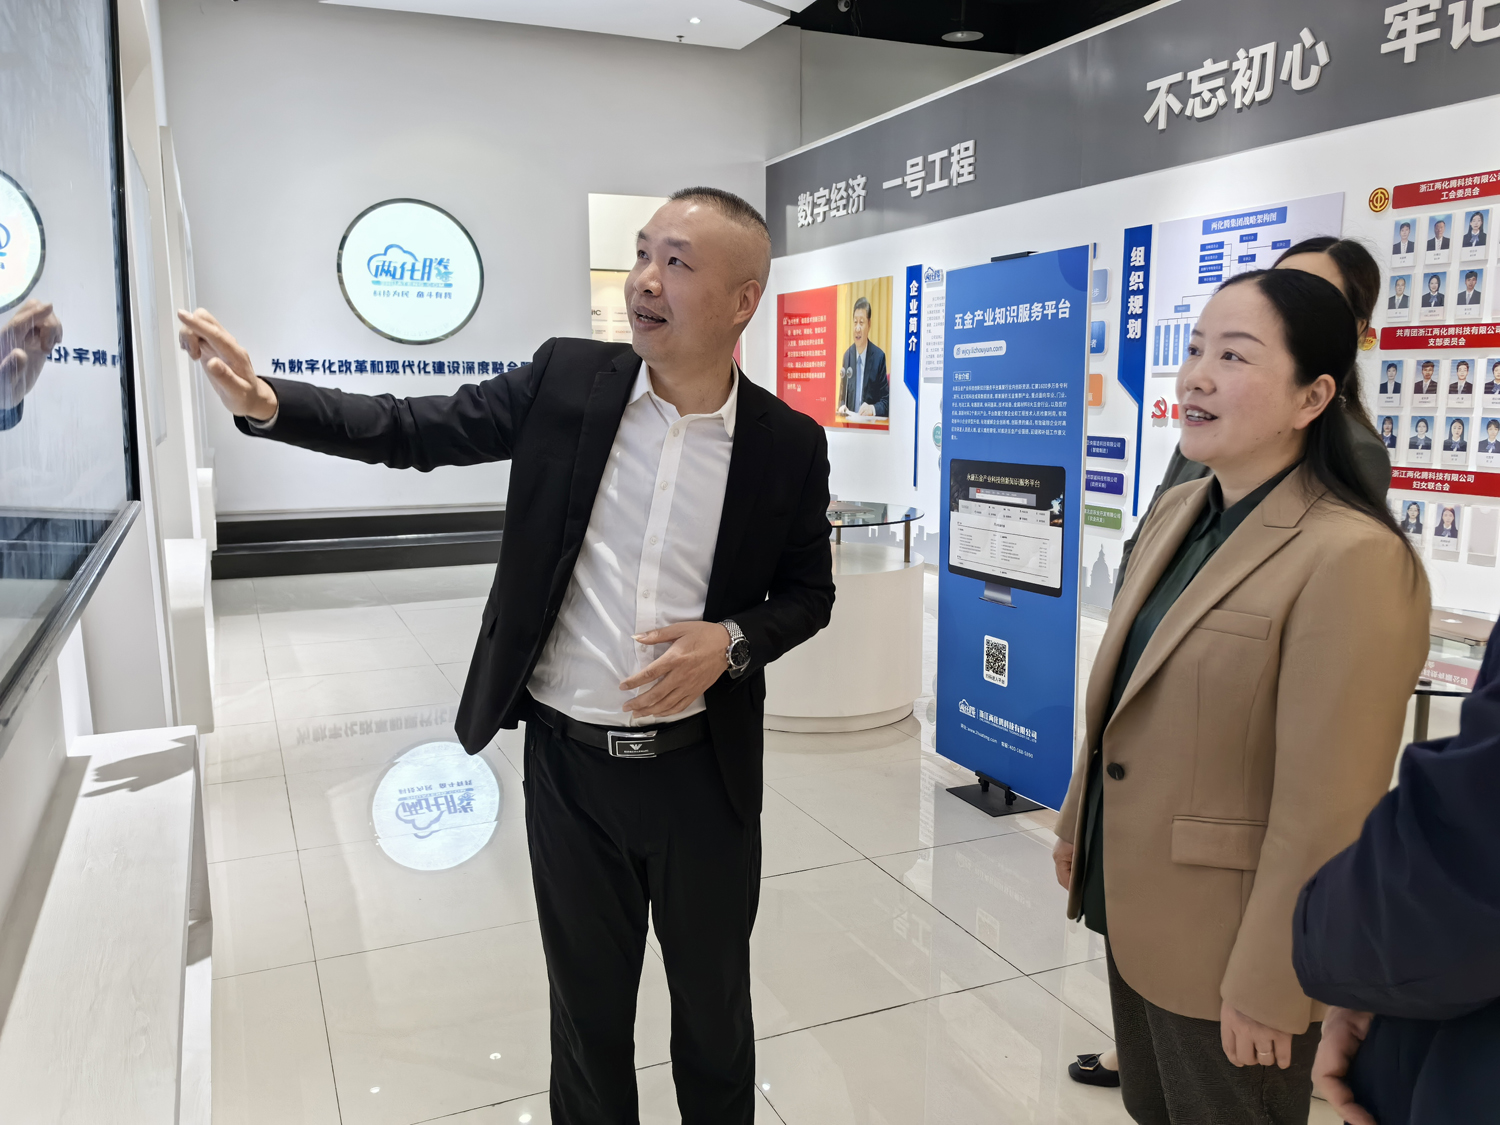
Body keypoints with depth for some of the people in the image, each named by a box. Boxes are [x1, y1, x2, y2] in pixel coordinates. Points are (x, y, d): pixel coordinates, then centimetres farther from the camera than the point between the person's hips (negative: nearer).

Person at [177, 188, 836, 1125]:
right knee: (587, 1003, 20)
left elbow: (809, 592, 3)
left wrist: (732, 640, -16)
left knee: (714, 1005, 19)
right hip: (569, 761, 1)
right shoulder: (568, 378, -4)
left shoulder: (791, 443, -7)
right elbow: (415, 431, -1)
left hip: (703, 771, -1)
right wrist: (264, 401, -14)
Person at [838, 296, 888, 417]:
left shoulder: (879, 356, -4)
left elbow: (886, 402, -4)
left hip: (871, 421, -3)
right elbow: (843, 395, 13)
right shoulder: (847, 355, 9)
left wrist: (873, 409, -22)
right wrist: (842, 406, -7)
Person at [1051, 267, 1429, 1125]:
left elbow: (1325, 814, -22)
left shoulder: (1351, 558, -23)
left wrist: (1266, 990, -16)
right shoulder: (1177, 514, 2)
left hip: (1224, 948, -7)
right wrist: (1078, 824, 16)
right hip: (1135, 914, 7)